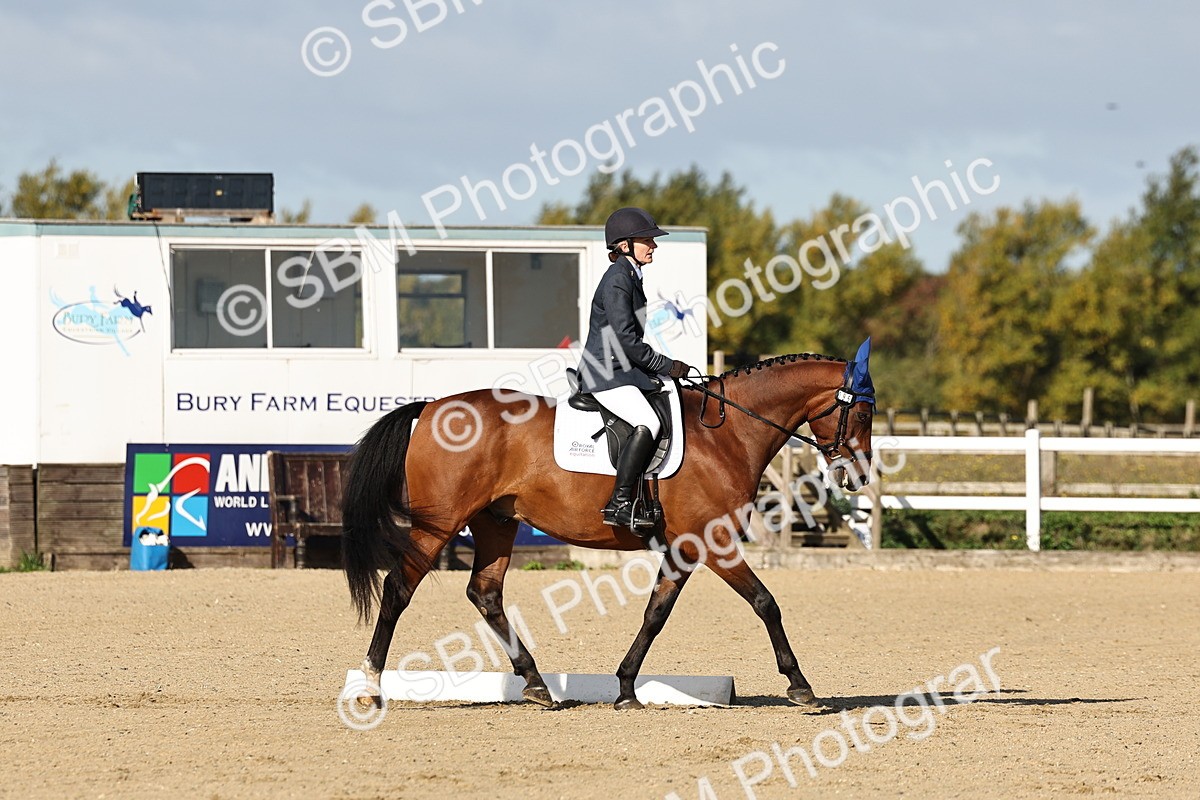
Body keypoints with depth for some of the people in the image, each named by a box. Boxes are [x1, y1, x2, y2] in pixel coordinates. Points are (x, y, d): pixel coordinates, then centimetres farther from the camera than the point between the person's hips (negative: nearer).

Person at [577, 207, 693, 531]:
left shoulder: (630, 277, 17)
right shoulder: (617, 280, -15)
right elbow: (626, 341, -20)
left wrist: (663, 368, 13)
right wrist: (667, 366, -12)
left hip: (623, 371, 11)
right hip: (606, 374, -11)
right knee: (648, 424, -29)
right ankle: (619, 505, -30)